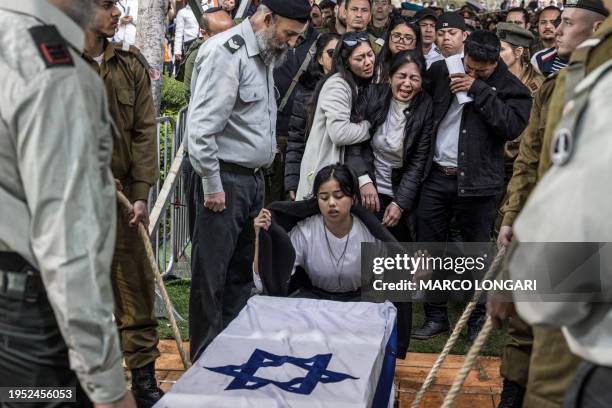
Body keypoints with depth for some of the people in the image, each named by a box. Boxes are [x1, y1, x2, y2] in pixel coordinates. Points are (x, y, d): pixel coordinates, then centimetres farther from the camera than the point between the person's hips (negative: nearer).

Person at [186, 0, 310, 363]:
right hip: (225, 181, -9)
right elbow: (201, 125, -20)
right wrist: (212, 185, -16)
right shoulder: (226, 52, -15)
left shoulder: (266, 54, 14)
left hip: (253, 179, 9)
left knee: (241, 274, 15)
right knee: (211, 280, 0)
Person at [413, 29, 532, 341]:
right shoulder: (441, 71, 5)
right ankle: (436, 316, 22)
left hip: (477, 182, -3)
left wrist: (479, 90, -18)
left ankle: (477, 320, 23)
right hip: (436, 176, 4)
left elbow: (513, 127, -19)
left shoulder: (511, 88, -4)